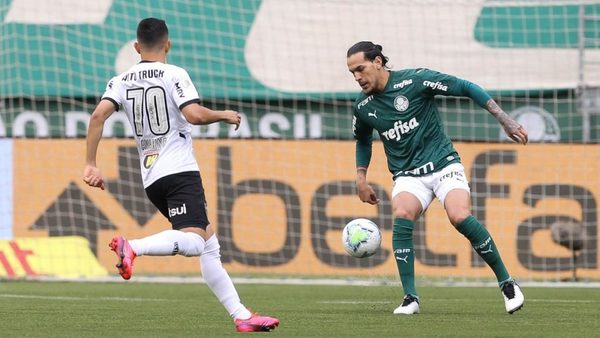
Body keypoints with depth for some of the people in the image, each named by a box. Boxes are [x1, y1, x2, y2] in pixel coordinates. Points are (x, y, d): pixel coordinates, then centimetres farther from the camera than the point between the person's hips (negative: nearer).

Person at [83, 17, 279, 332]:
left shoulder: (121, 81, 11)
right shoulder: (174, 75, -3)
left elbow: (98, 115, -4)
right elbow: (194, 114, -16)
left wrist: (90, 164, -3)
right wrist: (225, 115, 3)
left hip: (150, 178, 7)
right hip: (180, 171, -7)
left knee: (209, 243, 12)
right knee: (193, 242, -22)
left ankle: (241, 316, 9)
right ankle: (132, 247, -42)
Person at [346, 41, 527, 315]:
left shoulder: (415, 80, -10)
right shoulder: (363, 107, 4)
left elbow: (466, 88, -6)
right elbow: (363, 141, 27)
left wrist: (504, 120, -9)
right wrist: (361, 180, 18)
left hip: (443, 164, -3)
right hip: (407, 176, 3)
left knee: (459, 216, -27)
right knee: (402, 216, -28)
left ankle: (507, 283, -12)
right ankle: (410, 298, -23)